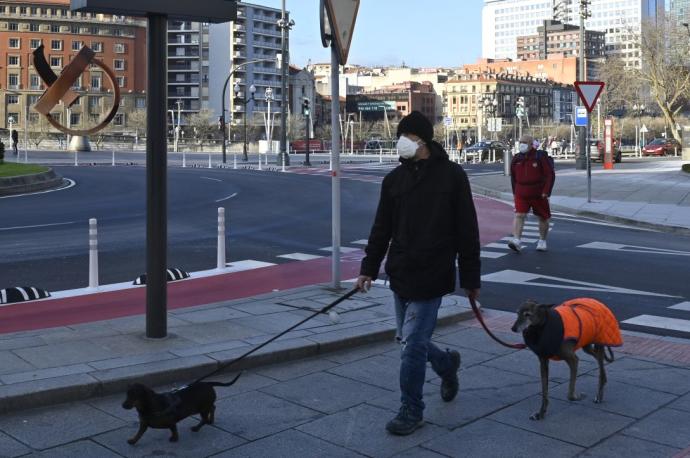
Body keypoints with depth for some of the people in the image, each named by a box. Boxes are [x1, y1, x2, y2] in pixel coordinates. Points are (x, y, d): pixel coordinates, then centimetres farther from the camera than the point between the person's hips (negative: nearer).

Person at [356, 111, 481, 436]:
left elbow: (467, 231, -3)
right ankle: (447, 364, 43)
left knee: (413, 344, -5)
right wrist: (369, 268, 7)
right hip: (400, 275, 6)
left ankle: (411, 411, 12)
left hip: (432, 277, -5)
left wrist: (471, 278, -4)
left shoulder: (451, 175, -5)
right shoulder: (395, 178, 8)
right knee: (408, 340, 14)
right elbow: (381, 227, 12)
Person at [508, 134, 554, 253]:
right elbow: (513, 176, 17)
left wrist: (546, 192, -13)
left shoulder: (540, 157, -7)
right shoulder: (516, 159, 5)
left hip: (538, 194, -2)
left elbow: (550, 175, -7)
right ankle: (516, 240, -23)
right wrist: (514, 192, 14)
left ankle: (542, 241, 27)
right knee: (519, 215, -14)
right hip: (521, 194, 2)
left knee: (543, 217, 10)